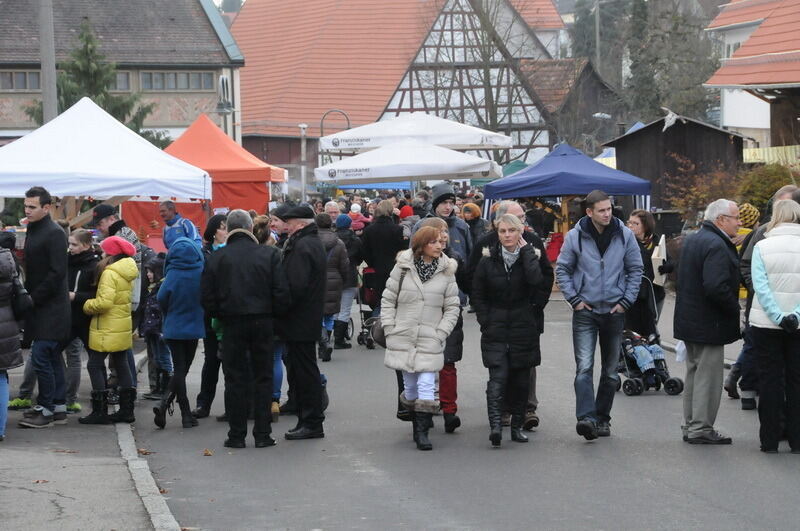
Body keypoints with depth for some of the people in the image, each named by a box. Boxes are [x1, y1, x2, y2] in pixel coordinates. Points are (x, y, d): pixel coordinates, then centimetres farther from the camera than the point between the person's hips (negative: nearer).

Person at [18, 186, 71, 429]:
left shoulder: (54, 234, -13)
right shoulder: (32, 231, 15)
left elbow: (57, 272, -19)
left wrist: (34, 298, -17)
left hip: (51, 308, -9)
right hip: (40, 307, 9)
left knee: (40, 357, -10)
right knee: (52, 358, 12)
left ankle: (47, 410, -4)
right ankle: (59, 407, 18)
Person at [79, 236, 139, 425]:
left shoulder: (109, 274, -17)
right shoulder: (126, 274, 11)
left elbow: (104, 302, -25)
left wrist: (87, 305, -7)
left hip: (107, 329, -9)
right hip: (123, 327, 9)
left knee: (95, 365, -3)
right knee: (121, 365, 13)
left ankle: (100, 411, -5)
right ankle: (126, 409, 15)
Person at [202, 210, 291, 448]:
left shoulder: (217, 258, -3)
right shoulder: (269, 254, -2)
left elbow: (207, 298, -2)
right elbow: (282, 293, -5)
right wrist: (276, 314, 10)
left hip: (232, 323, 0)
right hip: (263, 322, 0)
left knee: (235, 379, 6)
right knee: (263, 377, 8)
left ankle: (237, 435, 6)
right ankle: (262, 433, 7)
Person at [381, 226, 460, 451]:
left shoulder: (446, 271, 2)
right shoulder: (403, 268, 0)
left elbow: (452, 308, 6)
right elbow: (388, 300, 6)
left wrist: (440, 333, -4)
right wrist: (389, 330, -1)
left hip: (430, 340, -1)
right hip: (403, 338, 1)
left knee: (426, 386, -10)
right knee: (410, 385, 8)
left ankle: (422, 432, -7)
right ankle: (417, 423, 27)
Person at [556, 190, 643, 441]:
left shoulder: (624, 235, -1)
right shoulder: (575, 236, -4)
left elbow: (635, 269, 8)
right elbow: (562, 269, 4)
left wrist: (626, 300, 0)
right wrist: (574, 299, -3)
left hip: (614, 310, 2)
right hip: (585, 311, -2)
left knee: (611, 371, 9)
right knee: (584, 367, -16)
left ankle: (602, 418, 19)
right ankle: (586, 417, -23)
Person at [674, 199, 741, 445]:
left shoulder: (692, 240, 12)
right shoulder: (716, 246, -20)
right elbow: (716, 287, -29)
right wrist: (734, 309, -15)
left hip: (688, 320, 10)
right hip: (709, 324, -10)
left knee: (694, 373, 17)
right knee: (708, 376, -3)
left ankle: (690, 425, 23)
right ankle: (701, 429, 0)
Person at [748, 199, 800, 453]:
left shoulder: (762, 247, -6)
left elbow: (760, 286, -12)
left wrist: (779, 316, -13)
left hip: (766, 324, -1)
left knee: (770, 379, 6)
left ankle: (770, 440, 6)